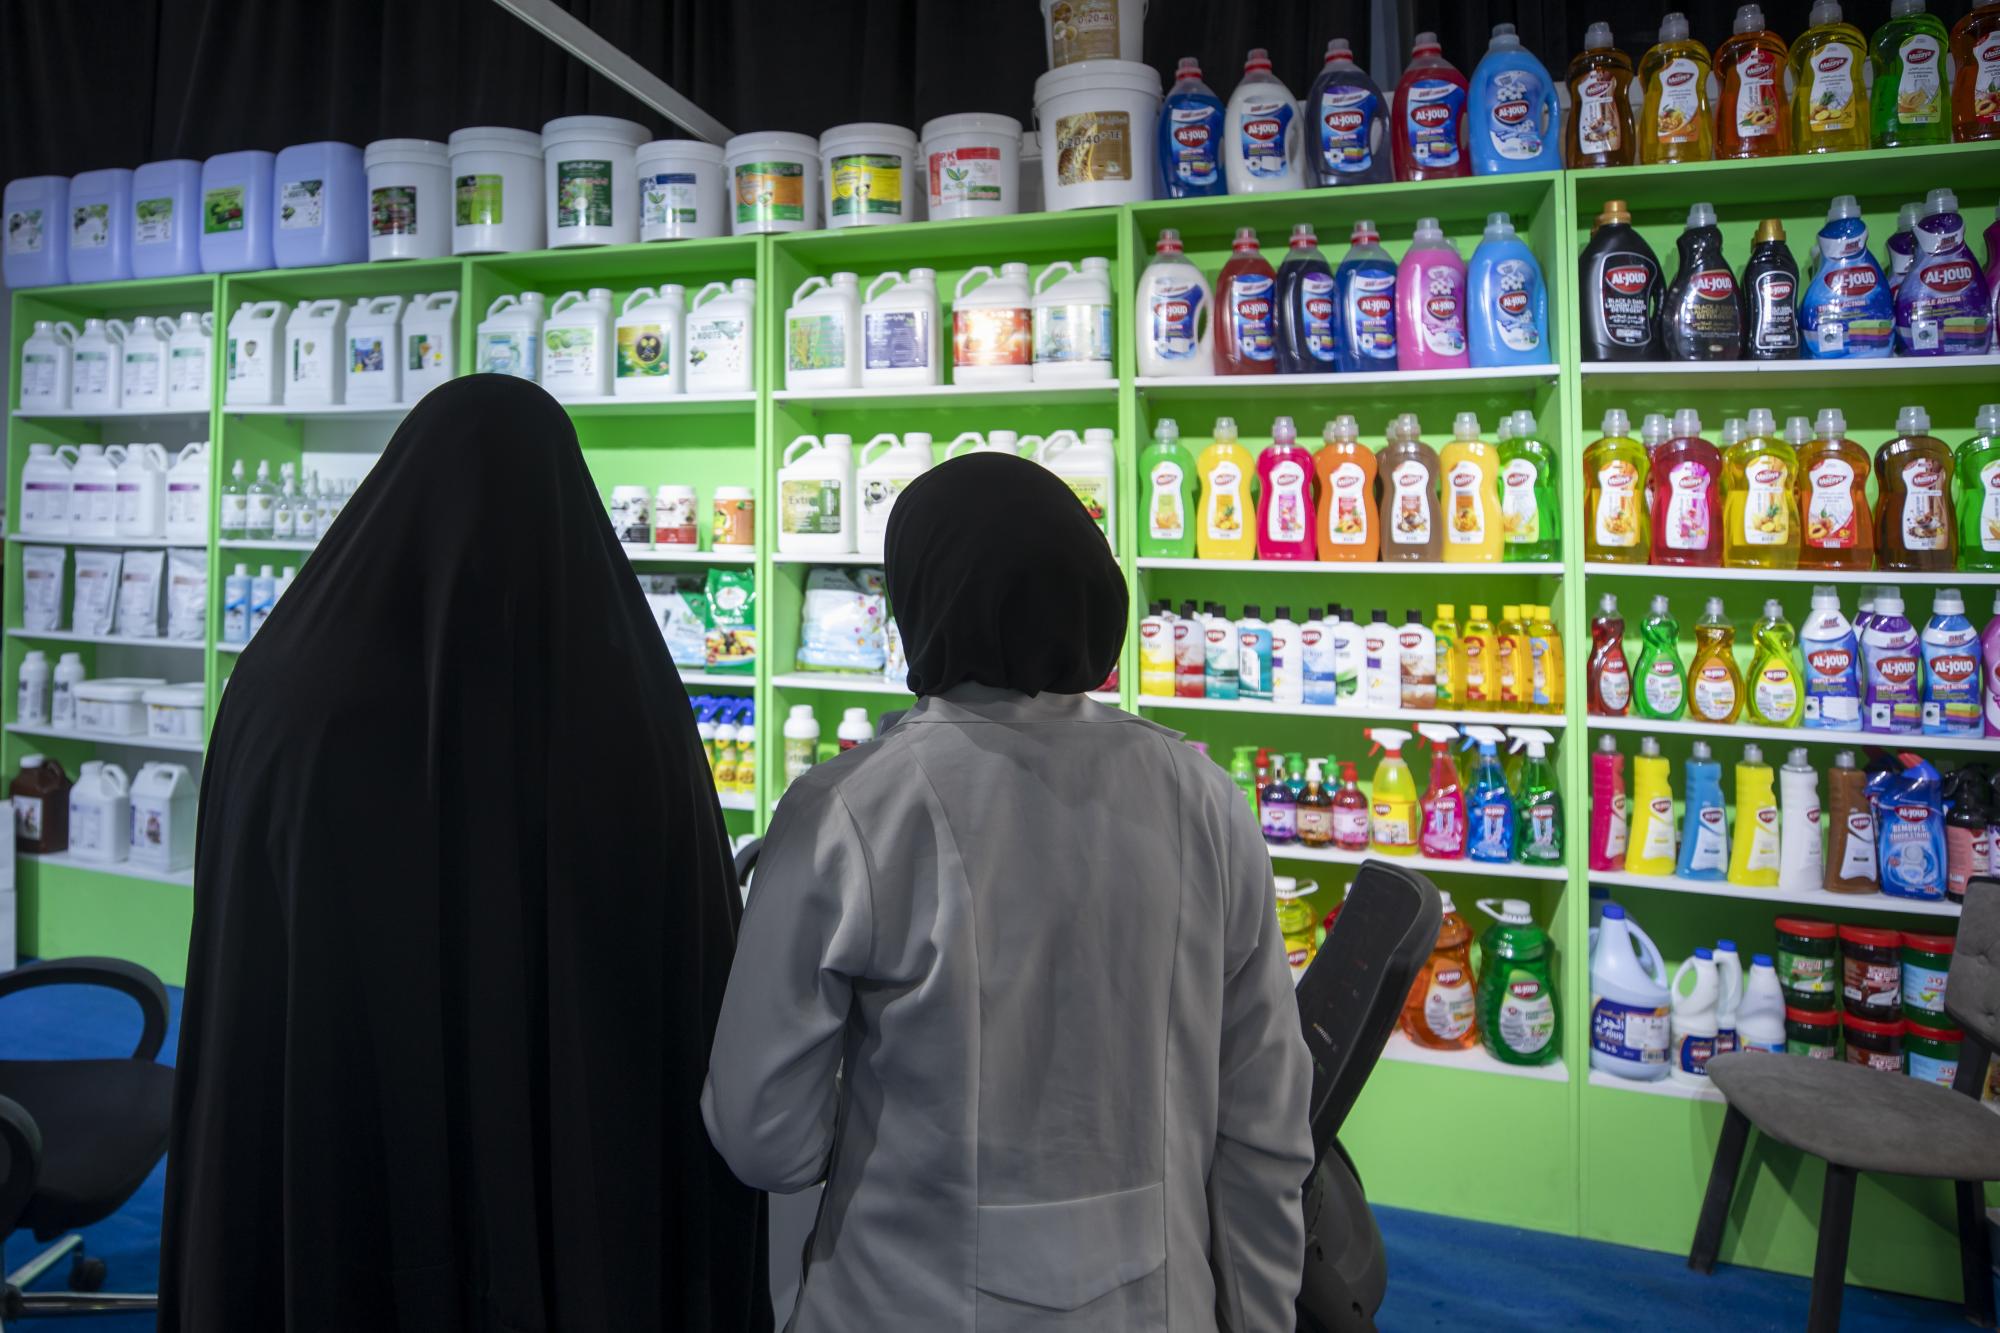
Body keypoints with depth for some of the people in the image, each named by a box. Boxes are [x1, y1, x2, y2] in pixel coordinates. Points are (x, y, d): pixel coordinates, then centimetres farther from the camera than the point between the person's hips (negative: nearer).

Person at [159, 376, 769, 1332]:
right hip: (593, 1168, 0)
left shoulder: (295, 689, -13)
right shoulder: (634, 696, -13)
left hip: (329, 1157, 0)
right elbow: (702, 984, -9)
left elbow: (238, 991, -6)